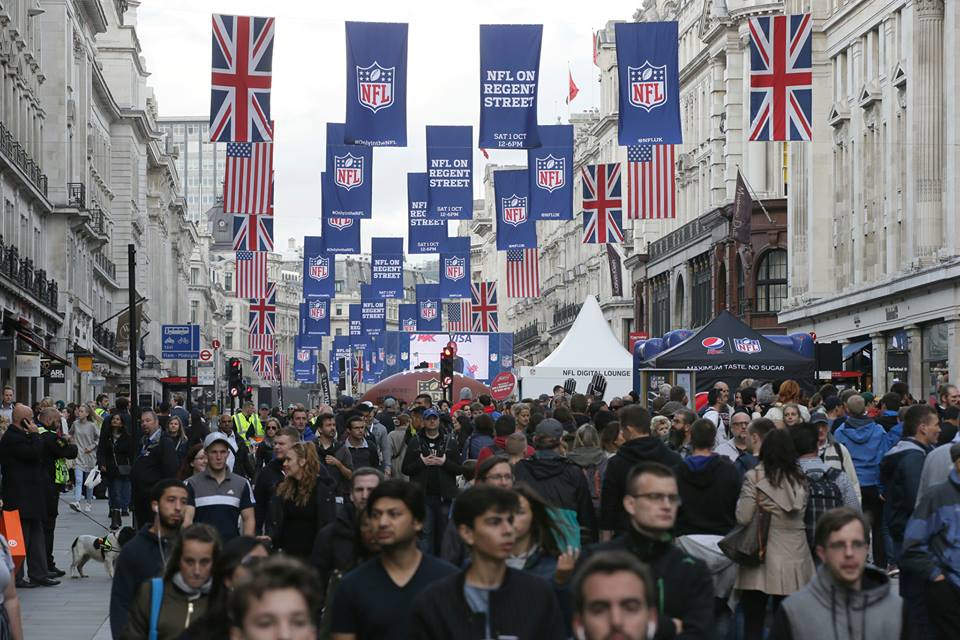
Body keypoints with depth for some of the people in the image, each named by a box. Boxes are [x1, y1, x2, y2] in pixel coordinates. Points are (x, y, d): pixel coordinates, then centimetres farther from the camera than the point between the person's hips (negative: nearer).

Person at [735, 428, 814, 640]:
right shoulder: (800, 480, 2)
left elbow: (743, 518, -11)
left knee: (753, 623, 5)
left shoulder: (754, 478, -10)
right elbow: (803, 514, 8)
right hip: (794, 561, 4)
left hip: (762, 558, -3)